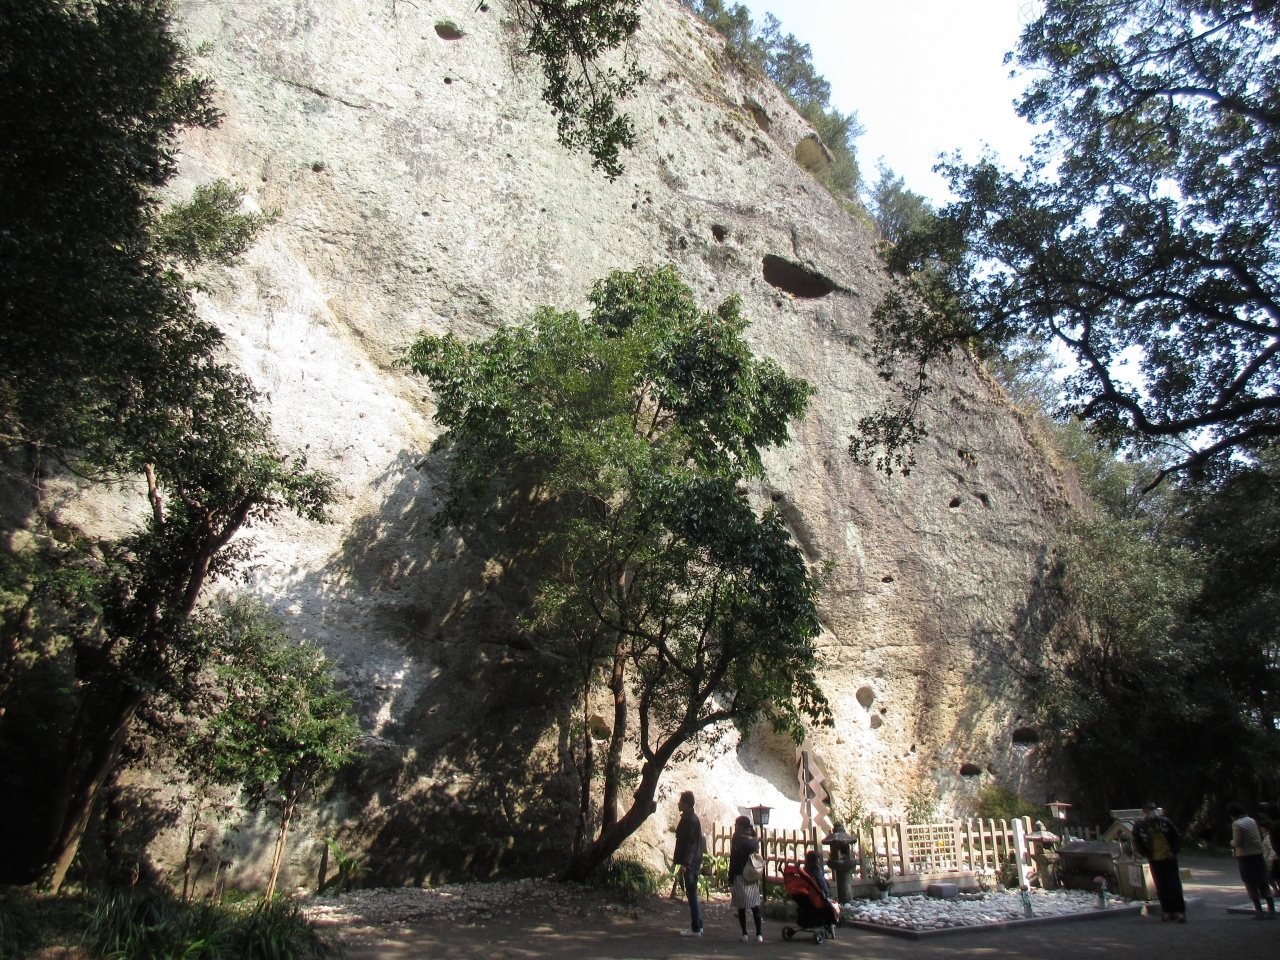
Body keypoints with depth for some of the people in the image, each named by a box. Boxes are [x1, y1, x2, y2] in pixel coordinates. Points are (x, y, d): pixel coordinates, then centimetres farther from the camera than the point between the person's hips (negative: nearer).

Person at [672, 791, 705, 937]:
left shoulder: (692, 820, -18)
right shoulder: (686, 818, 12)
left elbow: (692, 844, -22)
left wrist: (685, 863, -25)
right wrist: (677, 858, 23)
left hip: (691, 864, -10)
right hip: (690, 862, 10)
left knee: (691, 894, -3)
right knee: (692, 894, 14)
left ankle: (696, 928, 3)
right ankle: (697, 925, 21)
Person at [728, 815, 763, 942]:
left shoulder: (737, 839, -10)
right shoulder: (755, 840, 5)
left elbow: (733, 860, -10)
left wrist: (731, 877, -4)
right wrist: (758, 874, 16)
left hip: (741, 876, -5)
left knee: (741, 907, 4)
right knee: (755, 905, 9)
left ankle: (745, 934, 3)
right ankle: (758, 934, 7)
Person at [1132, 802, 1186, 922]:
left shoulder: (1165, 821, -4)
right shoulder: (1139, 826, -5)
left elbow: (1178, 837, 6)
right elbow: (1137, 844, 5)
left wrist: (1174, 851, -3)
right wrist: (1146, 855, -4)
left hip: (1169, 859, -1)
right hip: (1155, 861, 1)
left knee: (1174, 885, -3)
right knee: (1161, 888, 5)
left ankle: (1180, 911, 3)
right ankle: (1167, 911, 15)